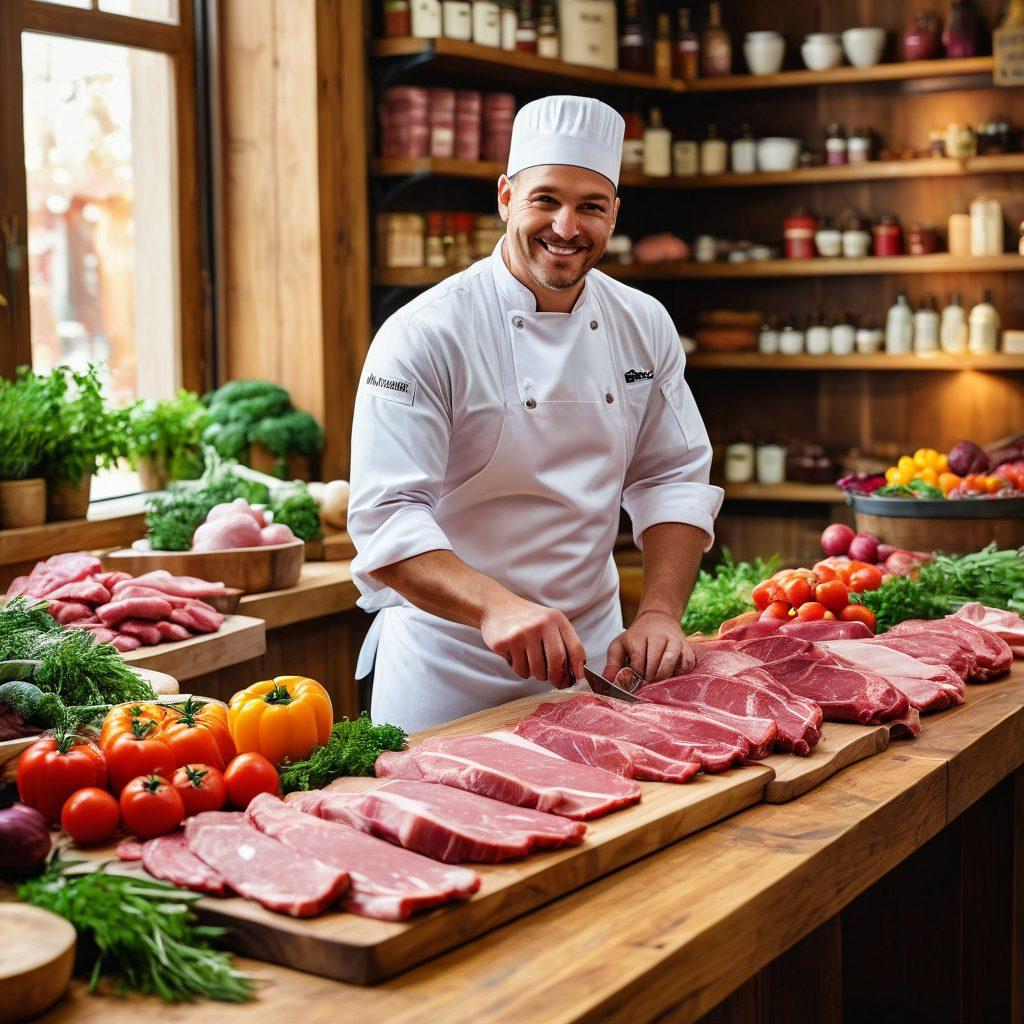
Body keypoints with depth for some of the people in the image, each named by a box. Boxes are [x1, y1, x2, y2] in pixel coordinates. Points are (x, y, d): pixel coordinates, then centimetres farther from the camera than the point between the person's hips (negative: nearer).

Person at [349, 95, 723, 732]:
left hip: (592, 655, 5)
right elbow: (386, 518, -23)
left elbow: (673, 478, 5)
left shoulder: (645, 327, 2)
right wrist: (495, 606, -39)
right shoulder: (425, 335, -17)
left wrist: (660, 612, -11)